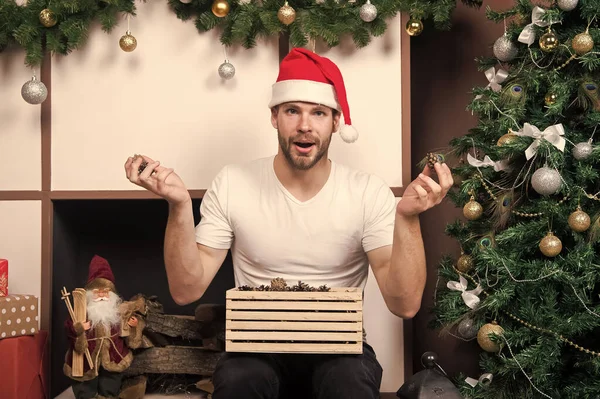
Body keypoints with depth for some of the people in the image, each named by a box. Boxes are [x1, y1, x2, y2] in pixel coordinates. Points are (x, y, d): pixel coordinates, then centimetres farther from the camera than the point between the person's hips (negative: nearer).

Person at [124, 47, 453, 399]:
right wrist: (179, 206, -22)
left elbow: (405, 304, -16)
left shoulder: (369, 192, -9)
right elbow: (187, 290, -9)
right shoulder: (232, 184, -6)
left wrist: (406, 218, -31)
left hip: (339, 343, 0)